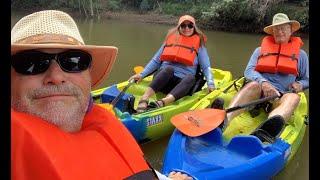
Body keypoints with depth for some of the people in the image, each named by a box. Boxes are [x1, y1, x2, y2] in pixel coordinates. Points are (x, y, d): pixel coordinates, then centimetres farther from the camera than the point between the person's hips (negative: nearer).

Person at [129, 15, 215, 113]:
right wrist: (142, 74, 4)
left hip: (183, 84, 0)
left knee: (191, 77, -34)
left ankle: (162, 102, -56)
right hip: (163, 79, 1)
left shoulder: (199, 44, 14)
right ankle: (144, 99, -51)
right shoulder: (170, 39, 15)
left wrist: (210, 84, -10)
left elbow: (206, 67, 8)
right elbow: (156, 60, 16)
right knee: (168, 69, -33)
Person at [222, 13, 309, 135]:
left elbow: (306, 80, 24)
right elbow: (248, 71, 2)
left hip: (280, 97, 1)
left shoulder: (300, 54, 20)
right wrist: (263, 82, -19)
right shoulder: (260, 50, 16)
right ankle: (224, 119, -61)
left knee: (294, 98, -34)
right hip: (258, 93, 0)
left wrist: (300, 85, -1)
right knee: (253, 85, -35)